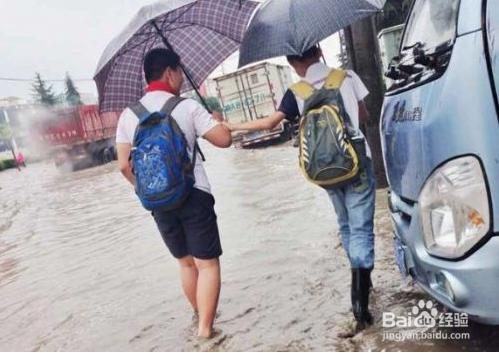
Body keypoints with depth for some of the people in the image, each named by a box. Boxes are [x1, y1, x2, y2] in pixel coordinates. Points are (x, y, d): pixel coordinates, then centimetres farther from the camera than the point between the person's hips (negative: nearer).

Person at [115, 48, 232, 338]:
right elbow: (224, 139, -7)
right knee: (207, 263, 4)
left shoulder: (128, 114, 5)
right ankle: (205, 327, 2)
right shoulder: (187, 107, -6)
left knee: (186, 262, 20)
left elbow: (125, 165, 3)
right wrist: (217, 118, 13)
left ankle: (202, 317, 34)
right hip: (194, 195, -5)